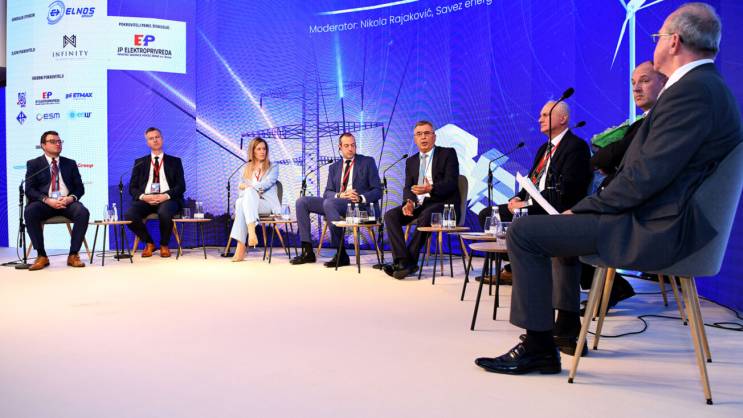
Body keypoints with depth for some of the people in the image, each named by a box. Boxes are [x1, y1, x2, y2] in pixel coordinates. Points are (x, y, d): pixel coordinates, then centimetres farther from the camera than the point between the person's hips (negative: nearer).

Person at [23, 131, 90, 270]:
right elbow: (30, 190, 1)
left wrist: (71, 198, -12)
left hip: (67, 202, 1)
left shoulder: (70, 163, 18)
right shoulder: (33, 164, 12)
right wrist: (48, 200, -18)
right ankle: (42, 256, -22)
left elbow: (80, 188, 11)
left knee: (83, 212, -32)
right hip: (45, 203, -1)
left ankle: (73, 255, -23)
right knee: (29, 212, -34)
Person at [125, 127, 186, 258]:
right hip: (145, 199, 2)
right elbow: (132, 187, 12)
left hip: (167, 199, -2)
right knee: (129, 215, -30)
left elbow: (181, 186, 6)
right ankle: (149, 243, -3)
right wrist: (143, 196, -11)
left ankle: (164, 245, -9)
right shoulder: (139, 163, 20)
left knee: (164, 212, -38)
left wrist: (166, 195, -14)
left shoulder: (174, 161, 16)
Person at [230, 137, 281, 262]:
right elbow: (242, 190, 13)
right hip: (249, 203, 3)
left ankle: (248, 237, -50)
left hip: (268, 204, -3)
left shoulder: (273, 167, 13)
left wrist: (248, 186, -4)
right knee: (240, 202, -35)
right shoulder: (246, 169, 22)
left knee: (249, 191, -35)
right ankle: (240, 248, -44)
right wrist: (255, 190, -7)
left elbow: (266, 184, -6)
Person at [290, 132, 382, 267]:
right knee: (302, 202, -8)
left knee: (329, 203, -34)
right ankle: (308, 251, -10)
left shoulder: (368, 162, 7)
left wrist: (360, 198, -19)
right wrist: (340, 195, -14)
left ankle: (341, 254, -29)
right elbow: (327, 193, 10)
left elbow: (377, 191, 1)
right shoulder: (334, 167, 19)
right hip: (335, 203, 6)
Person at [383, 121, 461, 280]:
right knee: (390, 215, -19)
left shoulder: (448, 154, 3)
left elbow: (451, 183, -9)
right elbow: (408, 187, 10)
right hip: (418, 204, 5)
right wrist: (409, 202, -14)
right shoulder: (411, 161, 19)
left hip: (442, 204, -5)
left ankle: (410, 262, -26)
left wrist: (431, 188, -29)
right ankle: (402, 261, -27)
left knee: (425, 216, -37)